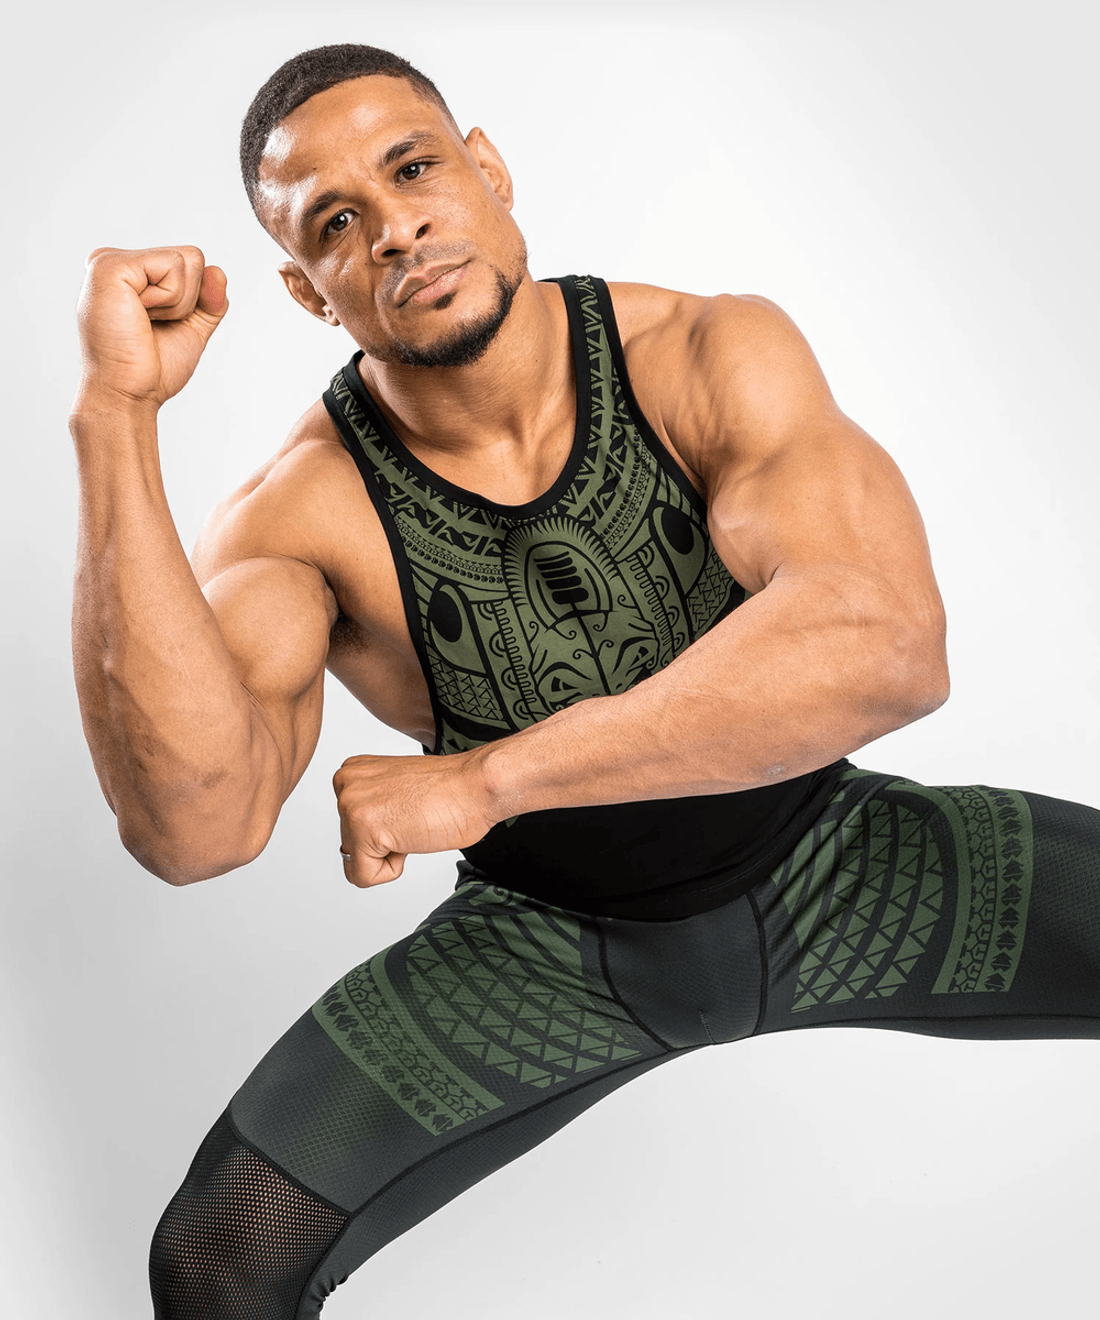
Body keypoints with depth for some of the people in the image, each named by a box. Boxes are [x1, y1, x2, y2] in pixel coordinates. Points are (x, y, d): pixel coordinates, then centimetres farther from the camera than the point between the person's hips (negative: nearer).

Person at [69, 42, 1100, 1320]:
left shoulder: (718, 357, -19)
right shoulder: (297, 516, -20)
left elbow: (887, 646, -35)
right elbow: (190, 824, -37)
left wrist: (485, 779, -36)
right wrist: (116, 413, -40)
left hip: (828, 867, 1)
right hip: (552, 946, 0)